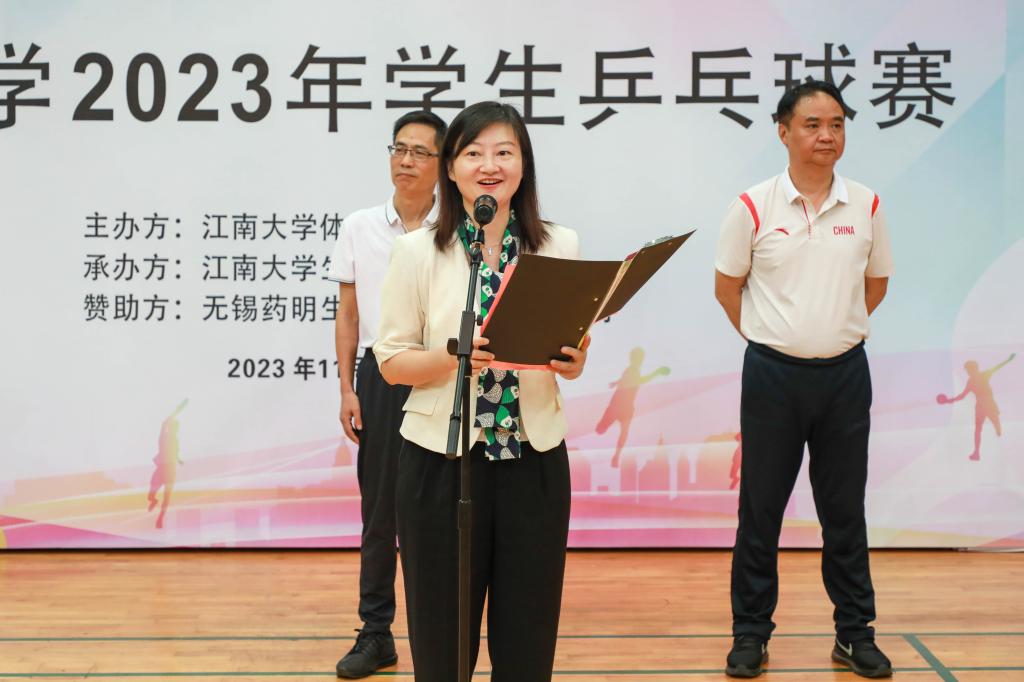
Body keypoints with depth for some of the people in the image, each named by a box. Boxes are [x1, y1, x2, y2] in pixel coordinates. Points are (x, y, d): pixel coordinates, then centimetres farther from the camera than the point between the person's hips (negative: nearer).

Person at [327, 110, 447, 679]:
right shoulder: (359, 227, 7)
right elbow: (348, 316, 9)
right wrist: (347, 390, 3)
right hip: (380, 375, 2)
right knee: (379, 508, 6)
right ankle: (376, 632, 16)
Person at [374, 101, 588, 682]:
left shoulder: (560, 246, 3)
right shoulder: (418, 251, -2)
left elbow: (574, 347, 9)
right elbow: (392, 360, -1)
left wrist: (572, 362, -14)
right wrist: (452, 357, -20)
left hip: (533, 460, 2)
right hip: (441, 460, -1)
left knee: (527, 635, 9)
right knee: (441, 633, 8)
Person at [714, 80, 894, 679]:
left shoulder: (866, 206, 2)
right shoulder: (754, 206, -5)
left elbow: (876, 283, 15)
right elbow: (728, 286, 5)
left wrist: (837, 331, 13)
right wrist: (770, 337, 8)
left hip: (845, 374, 2)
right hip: (773, 375, -2)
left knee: (845, 510, 10)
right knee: (760, 510, 5)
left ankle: (856, 633, 23)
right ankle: (751, 633, 18)